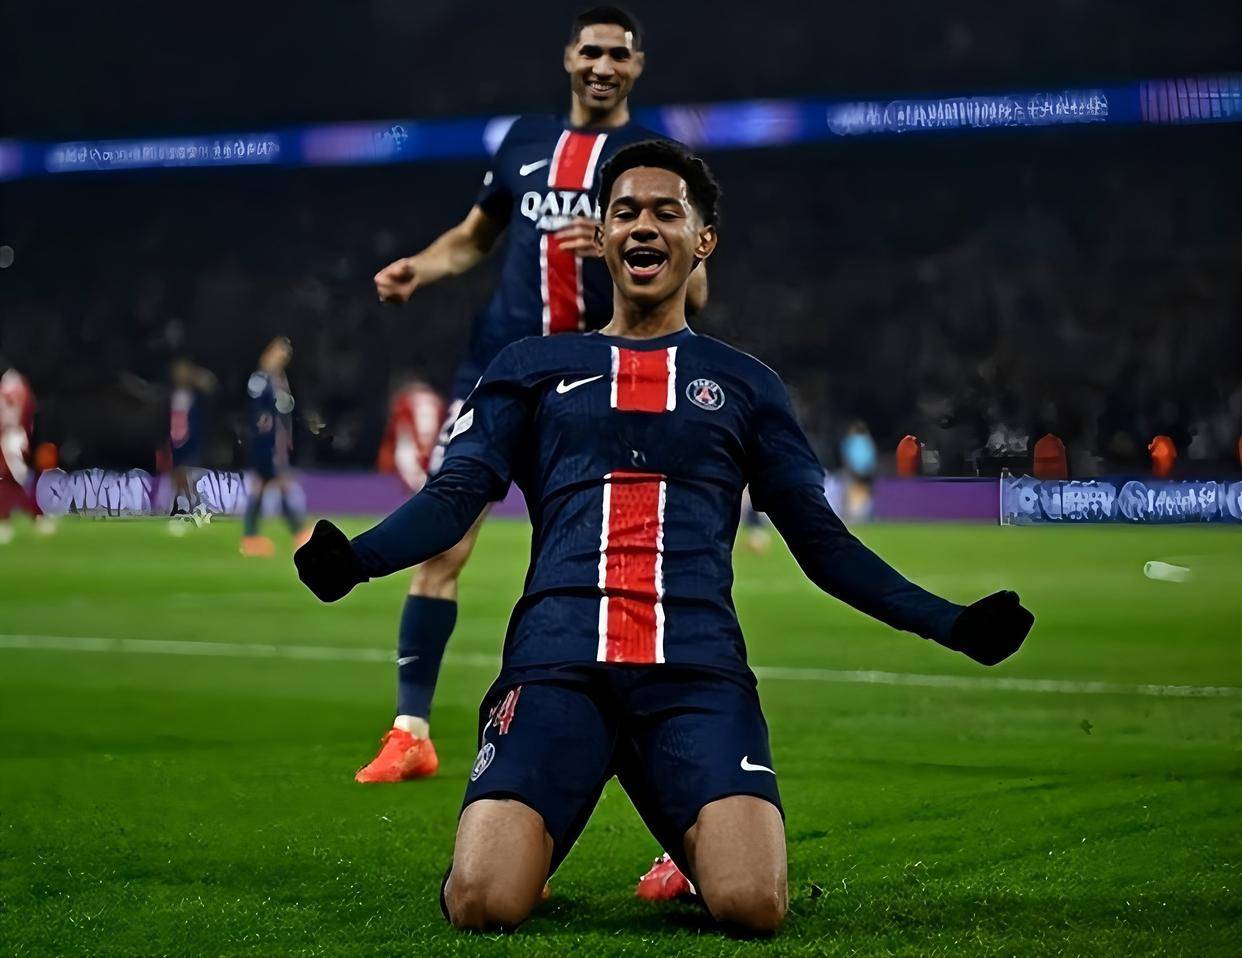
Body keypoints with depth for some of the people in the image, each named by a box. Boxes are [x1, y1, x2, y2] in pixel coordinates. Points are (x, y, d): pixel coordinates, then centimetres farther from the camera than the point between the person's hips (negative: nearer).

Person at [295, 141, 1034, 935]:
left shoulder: (746, 384, 21)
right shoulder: (532, 367, 20)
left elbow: (822, 540, 19)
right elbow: (454, 497, 9)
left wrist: (951, 623, 5)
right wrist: (354, 560, -13)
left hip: (698, 667, 0)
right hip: (556, 659, 0)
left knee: (753, 907, -24)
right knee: (484, 904, -23)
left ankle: (696, 837, 13)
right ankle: (530, 833, 14)